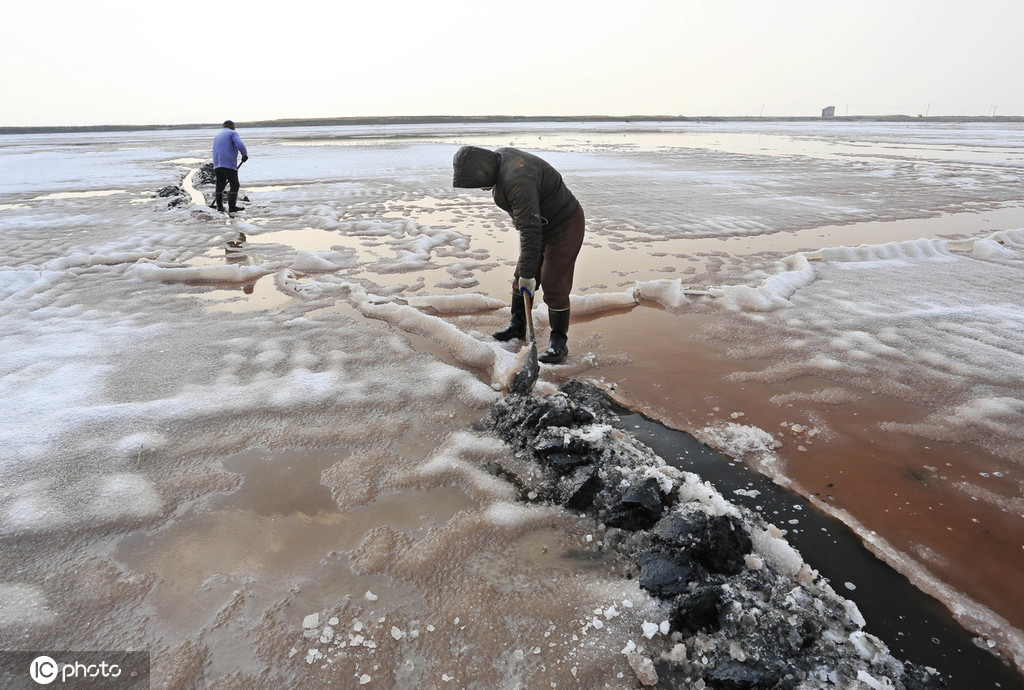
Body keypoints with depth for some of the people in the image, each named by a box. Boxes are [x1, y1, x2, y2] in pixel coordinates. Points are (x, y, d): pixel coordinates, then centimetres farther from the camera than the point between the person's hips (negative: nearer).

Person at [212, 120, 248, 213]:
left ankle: (219, 206, 25)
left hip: (217, 165, 7)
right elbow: (240, 145, -18)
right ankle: (232, 207, -2)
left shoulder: (217, 136, 24)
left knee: (220, 185, 17)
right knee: (234, 185, 1)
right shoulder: (233, 133, 2)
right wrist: (245, 155, 1)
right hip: (229, 164, -7)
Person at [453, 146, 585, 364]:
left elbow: (531, 230, -35)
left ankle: (559, 342, 5)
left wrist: (528, 273, -32)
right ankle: (517, 325, 31)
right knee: (520, 280, 14)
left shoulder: (517, 181, -34)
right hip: (539, 224, 10)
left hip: (564, 226, -10)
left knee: (554, 287, -8)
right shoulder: (498, 158, -2)